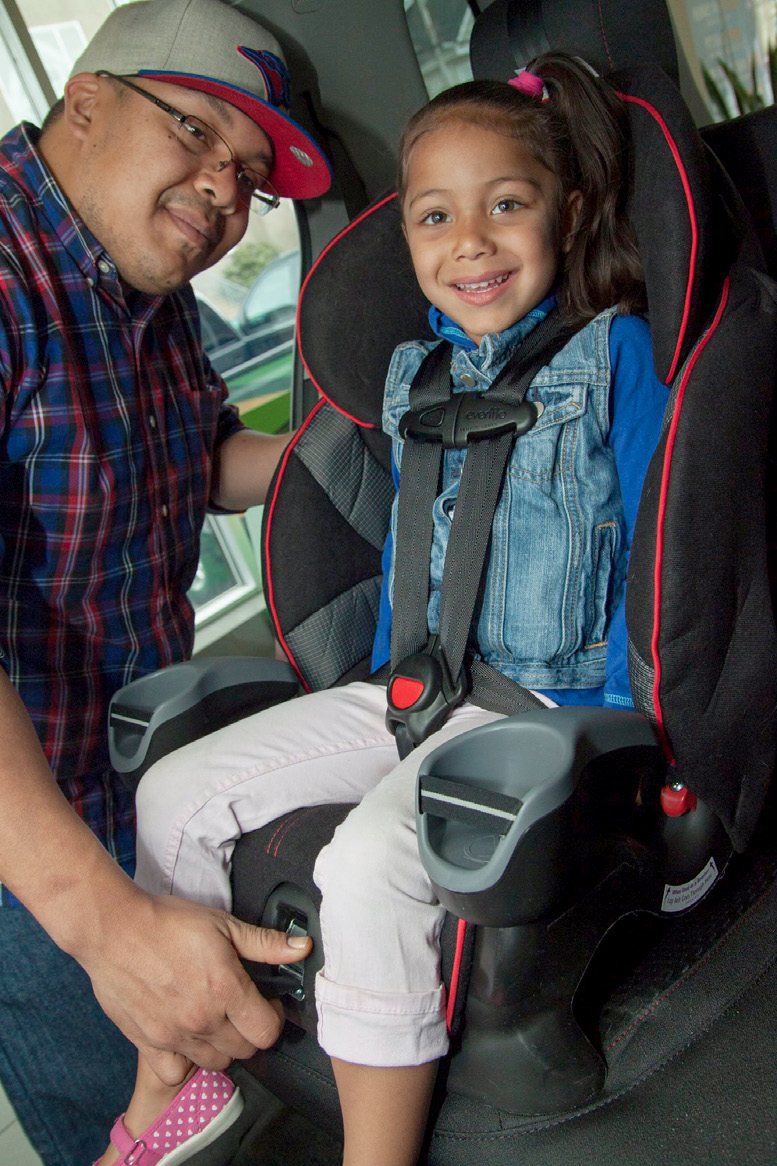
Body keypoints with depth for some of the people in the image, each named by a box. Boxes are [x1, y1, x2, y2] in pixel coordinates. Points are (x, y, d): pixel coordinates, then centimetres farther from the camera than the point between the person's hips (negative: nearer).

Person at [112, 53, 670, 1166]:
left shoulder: (613, 350, -5)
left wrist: (624, 728, -13)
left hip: (558, 700, -7)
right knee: (176, 792, 0)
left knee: (368, 861, -33)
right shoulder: (413, 372, 13)